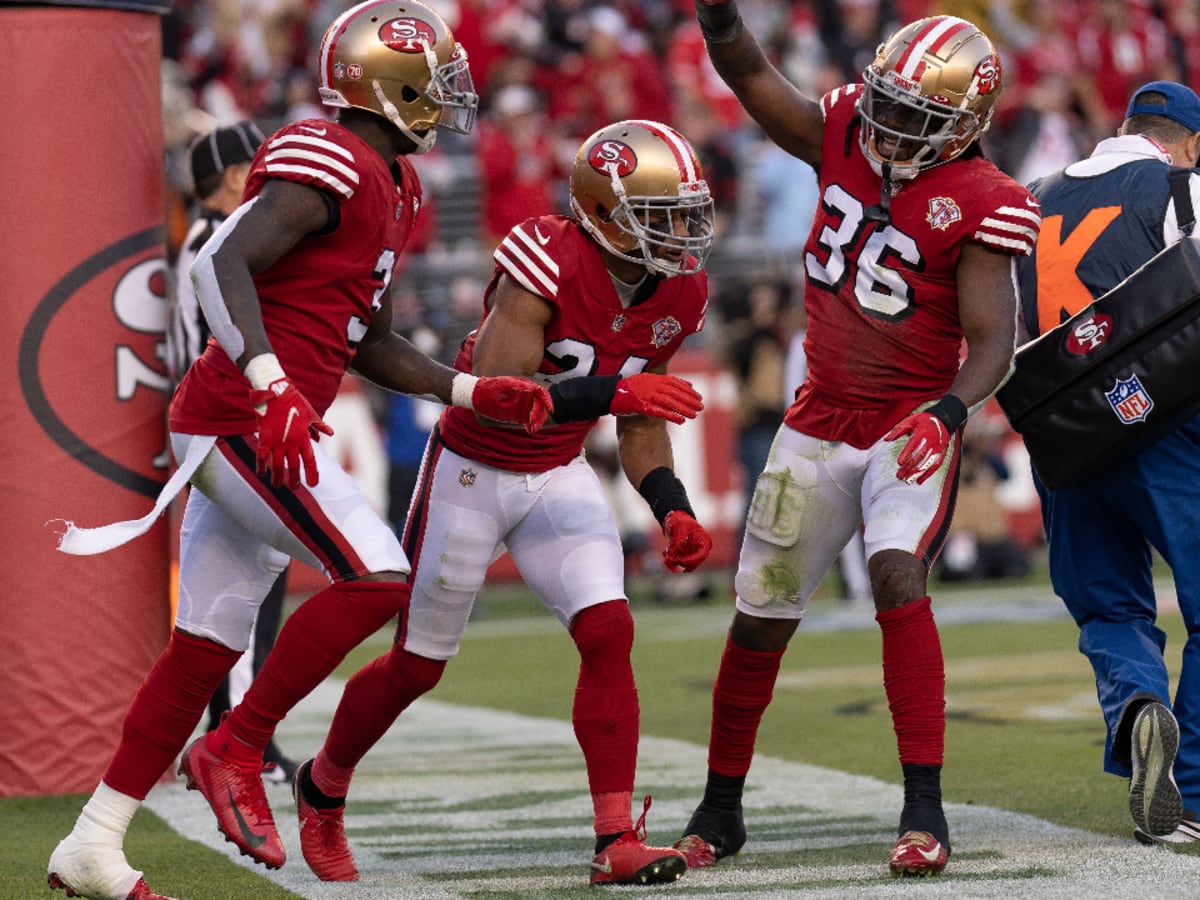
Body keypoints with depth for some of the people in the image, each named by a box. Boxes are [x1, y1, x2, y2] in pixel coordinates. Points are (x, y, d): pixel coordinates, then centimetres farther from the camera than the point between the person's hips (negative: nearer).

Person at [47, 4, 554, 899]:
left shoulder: (392, 186, 18)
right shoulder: (328, 165, -13)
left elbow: (370, 343, 24)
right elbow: (222, 262, -26)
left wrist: (475, 393, 16)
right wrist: (273, 388, -35)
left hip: (246, 427, 10)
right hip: (238, 420, -10)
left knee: (206, 646, 10)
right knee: (378, 576, -16)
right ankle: (236, 750, -6)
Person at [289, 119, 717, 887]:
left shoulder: (676, 294, -7)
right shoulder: (548, 267, -29)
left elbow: (641, 426, 6)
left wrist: (673, 510, -8)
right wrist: (610, 392, -44)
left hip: (559, 476, 5)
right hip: (473, 470, -5)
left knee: (609, 634, -15)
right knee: (418, 664, 8)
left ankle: (617, 840, -12)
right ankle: (323, 790, 34)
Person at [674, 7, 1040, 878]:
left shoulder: (982, 205, -15)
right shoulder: (846, 132, -1)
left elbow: (993, 341, -17)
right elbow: (753, 78, 3)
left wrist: (951, 409, -35)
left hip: (908, 429, -5)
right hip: (820, 422, 5)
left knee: (898, 579, -28)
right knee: (761, 616, 10)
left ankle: (926, 809, -24)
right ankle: (720, 809, 28)